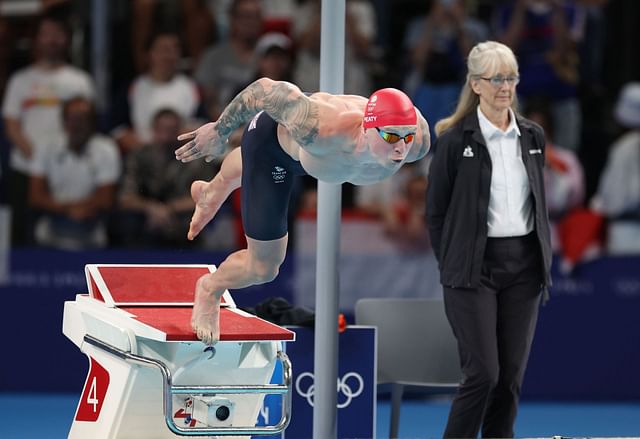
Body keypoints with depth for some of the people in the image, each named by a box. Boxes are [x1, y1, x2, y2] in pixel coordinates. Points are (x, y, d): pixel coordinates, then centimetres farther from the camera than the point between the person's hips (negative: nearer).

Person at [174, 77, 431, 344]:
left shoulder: (418, 142, -38)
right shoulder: (320, 129, -52)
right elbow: (266, 88, -38)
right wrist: (219, 131, -23)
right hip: (272, 139, -5)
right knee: (263, 268, 2)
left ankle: (211, 193, 75)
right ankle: (210, 288, 36)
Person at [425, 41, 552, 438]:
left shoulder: (533, 136, 8)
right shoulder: (456, 140, -6)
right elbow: (436, 212, -1)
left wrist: (544, 263, 10)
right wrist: (453, 267, -2)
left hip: (523, 267, 5)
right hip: (475, 268, -5)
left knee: (512, 375, 5)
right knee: (483, 373, -10)